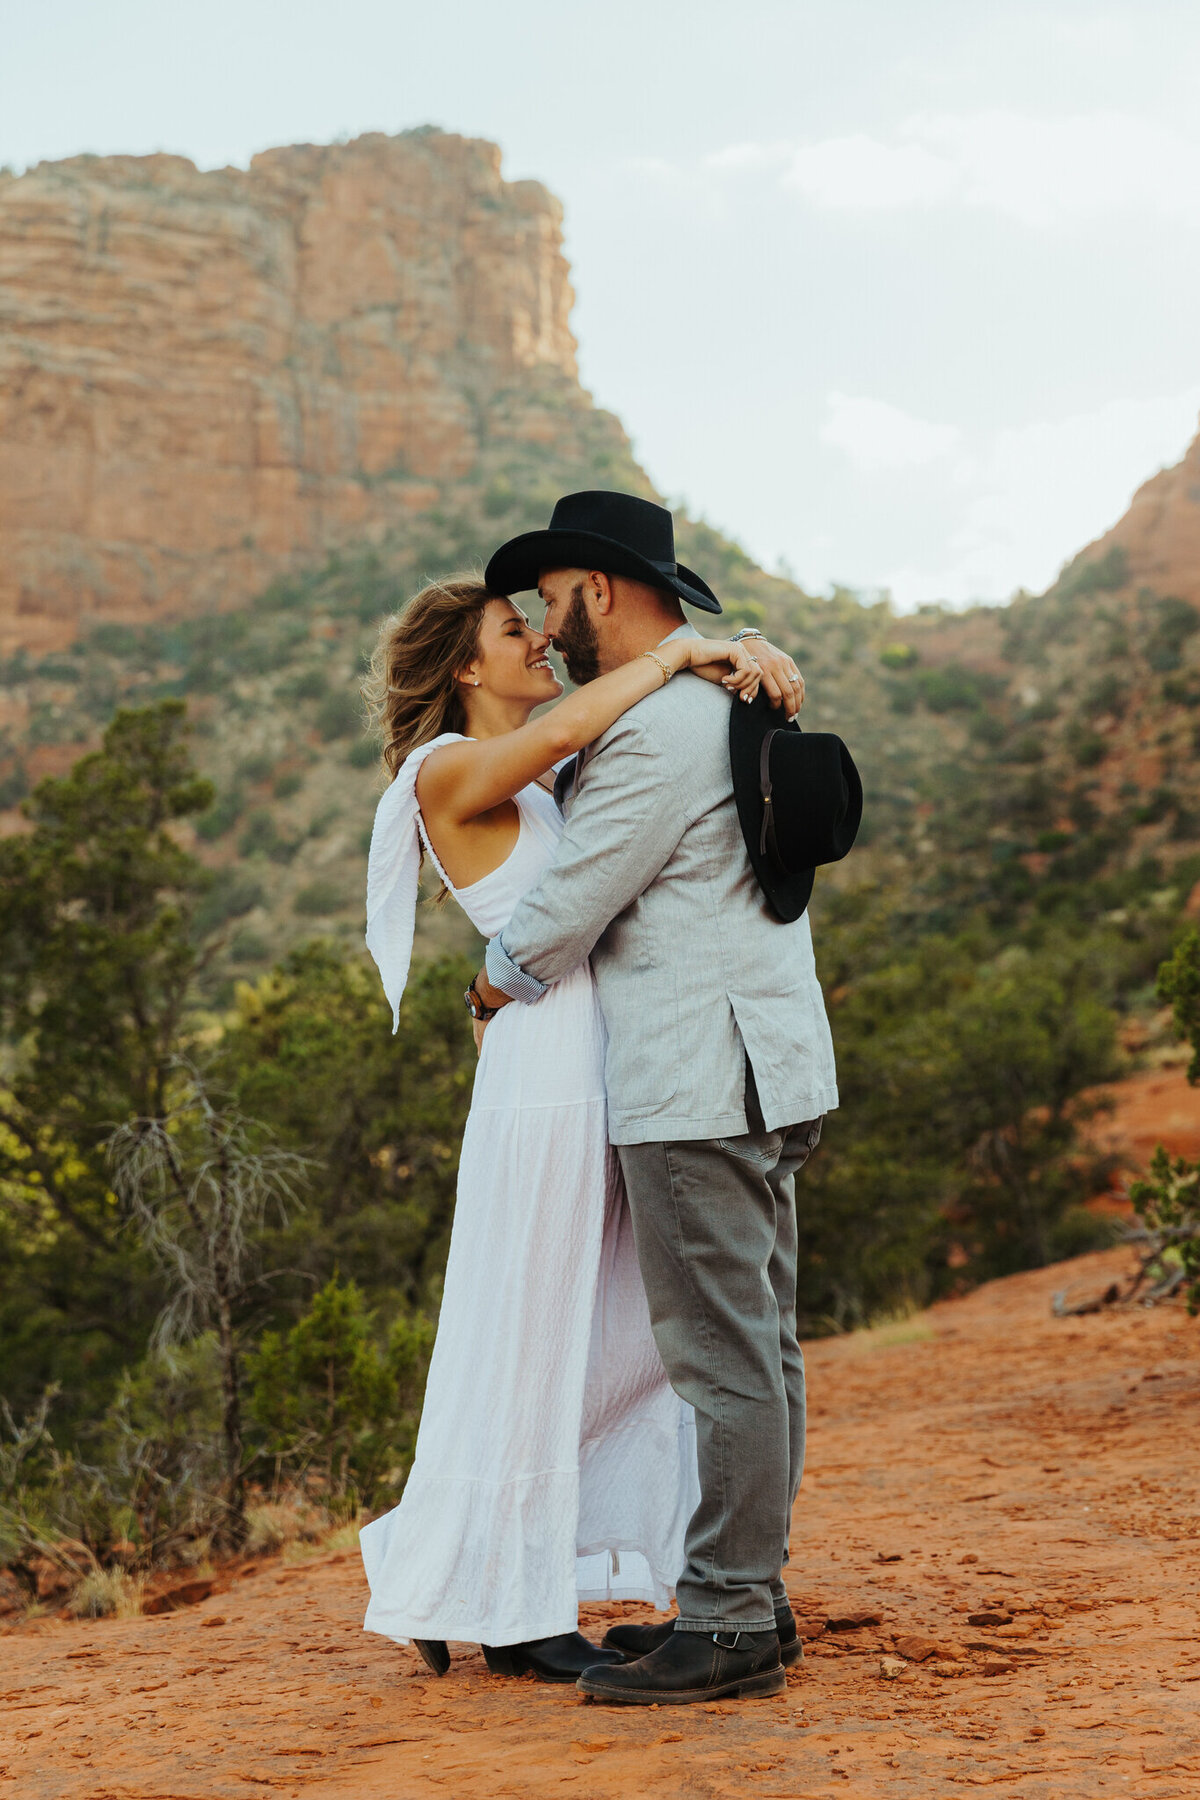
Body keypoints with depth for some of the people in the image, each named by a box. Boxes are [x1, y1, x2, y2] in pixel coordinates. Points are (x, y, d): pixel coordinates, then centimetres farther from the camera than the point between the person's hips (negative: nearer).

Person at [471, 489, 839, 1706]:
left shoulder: (653, 734, -16)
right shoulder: (726, 690, 16)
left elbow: (564, 916, -11)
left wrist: (492, 988, 8)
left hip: (696, 1081, -10)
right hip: (752, 1067, 10)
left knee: (723, 1355, -6)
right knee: (756, 1342, 12)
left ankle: (728, 1628, 0)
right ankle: (749, 1597, 19)